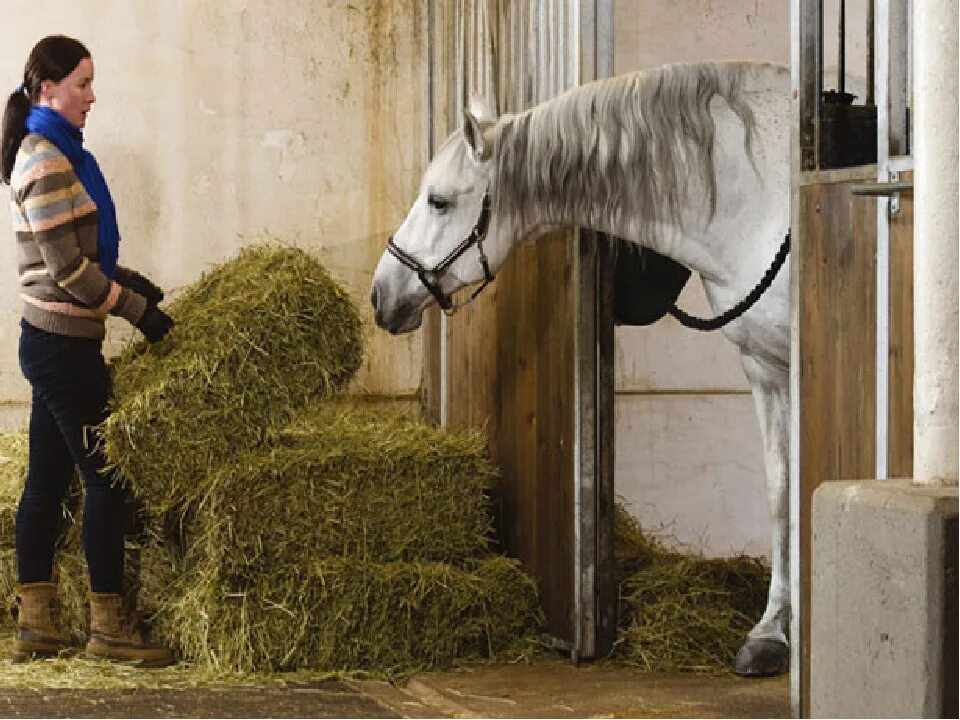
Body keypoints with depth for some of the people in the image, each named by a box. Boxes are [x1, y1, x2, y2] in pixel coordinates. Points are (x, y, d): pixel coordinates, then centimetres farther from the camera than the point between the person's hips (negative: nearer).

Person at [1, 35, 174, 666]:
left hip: (51, 340, 10)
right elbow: (67, 269, -19)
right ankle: (109, 625, 3)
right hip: (63, 345, -10)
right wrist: (137, 309, -12)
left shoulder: (54, 153, 13)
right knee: (106, 477, -3)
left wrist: (128, 280, 13)